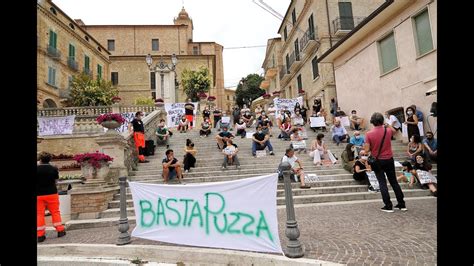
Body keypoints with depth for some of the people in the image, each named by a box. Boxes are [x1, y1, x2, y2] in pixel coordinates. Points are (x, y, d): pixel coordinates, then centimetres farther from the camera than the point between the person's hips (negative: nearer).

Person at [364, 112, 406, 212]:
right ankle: (402, 204, 23)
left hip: (377, 161, -3)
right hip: (389, 159, 3)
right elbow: (394, 130, 20)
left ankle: (388, 206, 7)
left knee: (382, 183, 5)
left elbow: (367, 149, -14)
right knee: (394, 181, 15)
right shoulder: (388, 130, -6)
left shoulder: (369, 134, -15)